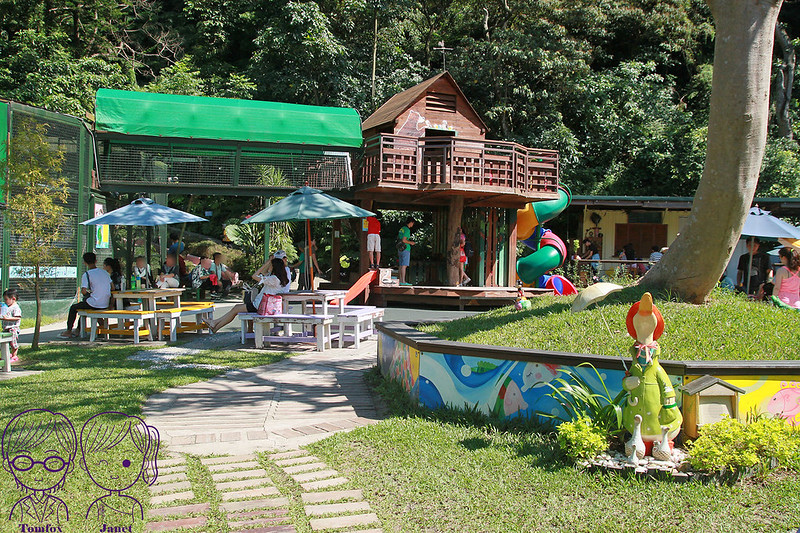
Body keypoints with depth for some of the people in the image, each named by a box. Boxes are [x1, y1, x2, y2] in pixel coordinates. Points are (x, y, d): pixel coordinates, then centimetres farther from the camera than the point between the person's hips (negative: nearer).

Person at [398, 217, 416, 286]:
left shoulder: (402, 229, 15)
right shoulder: (407, 230, -13)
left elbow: (398, 239, 19)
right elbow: (404, 240, -21)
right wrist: (411, 243, -6)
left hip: (400, 249, 9)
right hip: (405, 249, -9)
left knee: (401, 265, 8)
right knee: (404, 265, -10)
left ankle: (401, 281, 9)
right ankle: (403, 281, -14)